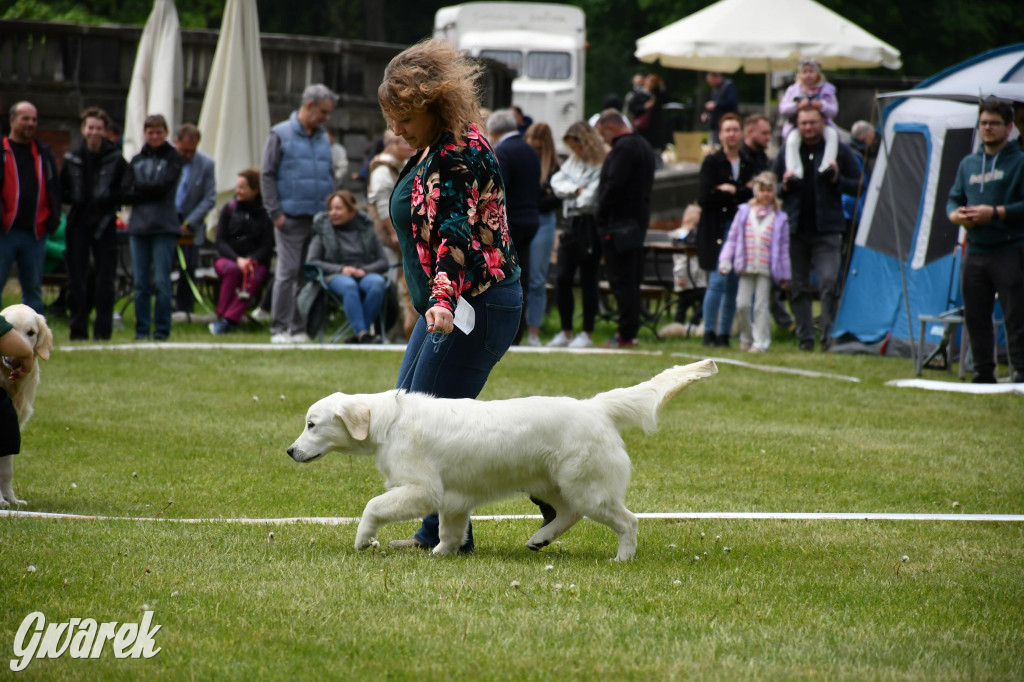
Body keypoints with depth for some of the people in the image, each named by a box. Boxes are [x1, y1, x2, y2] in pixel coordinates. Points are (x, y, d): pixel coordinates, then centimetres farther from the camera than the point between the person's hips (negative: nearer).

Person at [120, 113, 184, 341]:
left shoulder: (173, 158, 5)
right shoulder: (136, 161, 15)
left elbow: (164, 186, -9)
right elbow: (125, 194, 5)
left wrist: (138, 188, 1)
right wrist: (149, 192, -7)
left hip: (164, 227, -4)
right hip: (138, 227, 4)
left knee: (161, 281, -7)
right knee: (140, 283, 3)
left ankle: (162, 330, -2)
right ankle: (142, 329, 8)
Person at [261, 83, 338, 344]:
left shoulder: (323, 138, 15)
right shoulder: (281, 135, 0)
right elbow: (267, 175, -2)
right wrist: (275, 212, -9)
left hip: (319, 219, 5)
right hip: (291, 219, -5)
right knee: (287, 272, -7)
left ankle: (299, 328, 10)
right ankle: (279, 328, -3)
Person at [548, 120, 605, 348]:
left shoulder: (601, 165, -13)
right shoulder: (573, 161, 14)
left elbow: (591, 199, -18)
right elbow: (556, 182, 6)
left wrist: (570, 195, 0)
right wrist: (576, 190, -10)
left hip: (589, 225, -7)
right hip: (571, 224, 7)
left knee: (588, 281, 0)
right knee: (562, 278, 3)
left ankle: (587, 334, 8)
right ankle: (565, 332, 12)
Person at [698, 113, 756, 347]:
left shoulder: (749, 165, 13)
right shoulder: (711, 162, 1)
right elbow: (705, 197, -8)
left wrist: (729, 191, -8)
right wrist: (741, 194, -6)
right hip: (717, 230, -4)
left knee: (733, 284, 2)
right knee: (718, 281, -12)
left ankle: (724, 333, 7)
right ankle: (709, 332, -5)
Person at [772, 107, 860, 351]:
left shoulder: (840, 151, 4)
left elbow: (858, 185, 7)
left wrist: (837, 180, -11)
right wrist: (784, 187, -6)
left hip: (827, 231, -3)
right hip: (795, 230, 3)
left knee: (829, 282, -14)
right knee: (798, 287, 5)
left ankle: (829, 336, -8)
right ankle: (805, 338, 12)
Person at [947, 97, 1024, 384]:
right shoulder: (968, 164, 16)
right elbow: (954, 198, 21)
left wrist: (995, 213, -18)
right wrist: (955, 213, -2)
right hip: (975, 251, 6)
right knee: (975, 317, 9)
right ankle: (983, 374, 17)